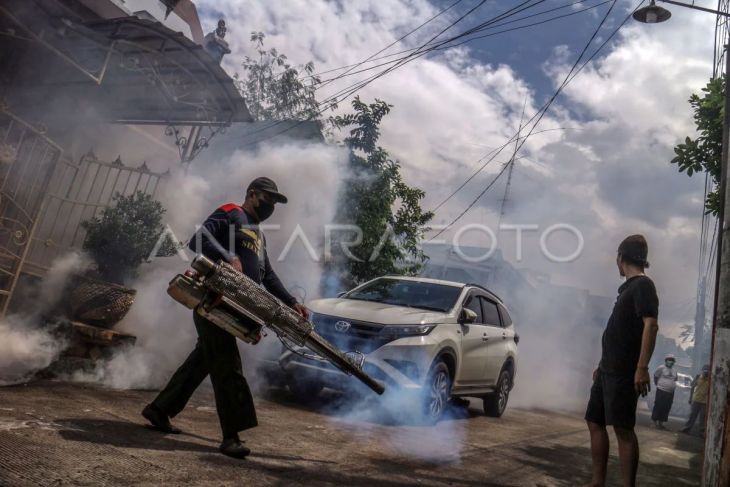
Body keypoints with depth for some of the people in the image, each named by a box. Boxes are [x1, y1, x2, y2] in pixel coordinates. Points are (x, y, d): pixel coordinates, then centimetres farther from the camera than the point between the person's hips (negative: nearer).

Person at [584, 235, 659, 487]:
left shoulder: (643, 285, -9)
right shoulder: (628, 287, 19)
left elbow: (651, 325, -21)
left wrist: (642, 367, -28)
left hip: (623, 372, -9)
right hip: (609, 369, 9)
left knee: (623, 428, -7)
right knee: (595, 422, 11)